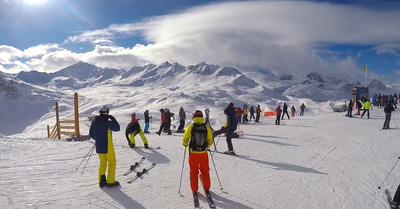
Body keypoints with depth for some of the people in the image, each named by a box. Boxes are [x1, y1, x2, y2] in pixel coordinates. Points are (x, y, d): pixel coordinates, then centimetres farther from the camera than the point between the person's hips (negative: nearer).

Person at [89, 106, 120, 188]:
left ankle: (101, 181, 22)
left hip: (98, 147, 6)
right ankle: (110, 182, 11)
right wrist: (113, 119, 2)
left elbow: (91, 134, 9)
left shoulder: (94, 122, -1)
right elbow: (117, 128, -4)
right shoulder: (108, 122, -18)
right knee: (112, 163, 10)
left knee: (102, 163, 21)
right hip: (108, 147, -5)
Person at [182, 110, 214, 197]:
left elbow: (185, 140, -2)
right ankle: (206, 188, 28)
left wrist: (186, 144, 21)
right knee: (205, 171, 19)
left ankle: (194, 190, 23)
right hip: (203, 153, 1)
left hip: (193, 154, -1)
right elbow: (210, 142, 0)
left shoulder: (190, 127, -12)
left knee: (194, 172, 15)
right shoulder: (207, 128, -8)